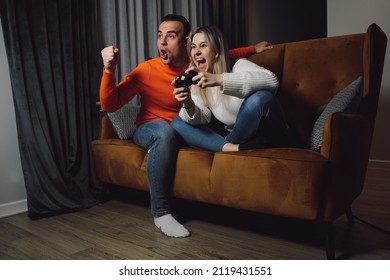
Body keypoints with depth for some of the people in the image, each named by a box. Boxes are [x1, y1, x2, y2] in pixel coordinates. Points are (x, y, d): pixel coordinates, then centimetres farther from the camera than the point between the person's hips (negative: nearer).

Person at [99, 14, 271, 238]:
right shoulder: (147, 70, -16)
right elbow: (109, 105, -19)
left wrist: (253, 49, 18)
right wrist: (109, 69, -32)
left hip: (185, 129, 3)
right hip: (149, 129, -3)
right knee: (165, 131, -39)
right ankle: (160, 212, -29)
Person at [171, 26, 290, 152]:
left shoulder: (238, 65, -14)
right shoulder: (198, 82, 3)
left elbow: (271, 81, -35)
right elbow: (202, 119, -7)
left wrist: (219, 79, -43)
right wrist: (189, 106, -30)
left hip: (267, 136, -4)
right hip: (232, 134, 5)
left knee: (261, 97, -35)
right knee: (177, 123, -7)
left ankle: (228, 144, -12)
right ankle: (228, 147, -29)